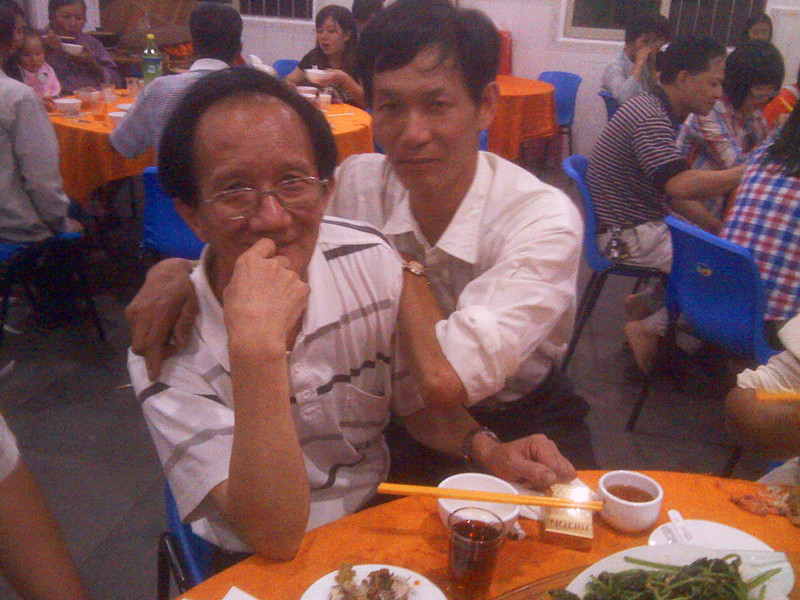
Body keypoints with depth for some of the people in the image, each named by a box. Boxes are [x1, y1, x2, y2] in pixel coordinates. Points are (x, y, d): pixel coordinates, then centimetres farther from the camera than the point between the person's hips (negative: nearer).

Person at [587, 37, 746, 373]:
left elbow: (671, 191, 15)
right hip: (626, 235, -10)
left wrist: (719, 228, 8)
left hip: (640, 225, 10)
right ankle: (650, 328, -3)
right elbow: (681, 185, -32)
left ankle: (645, 303, 13)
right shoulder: (650, 118, -20)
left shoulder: (657, 113, 13)